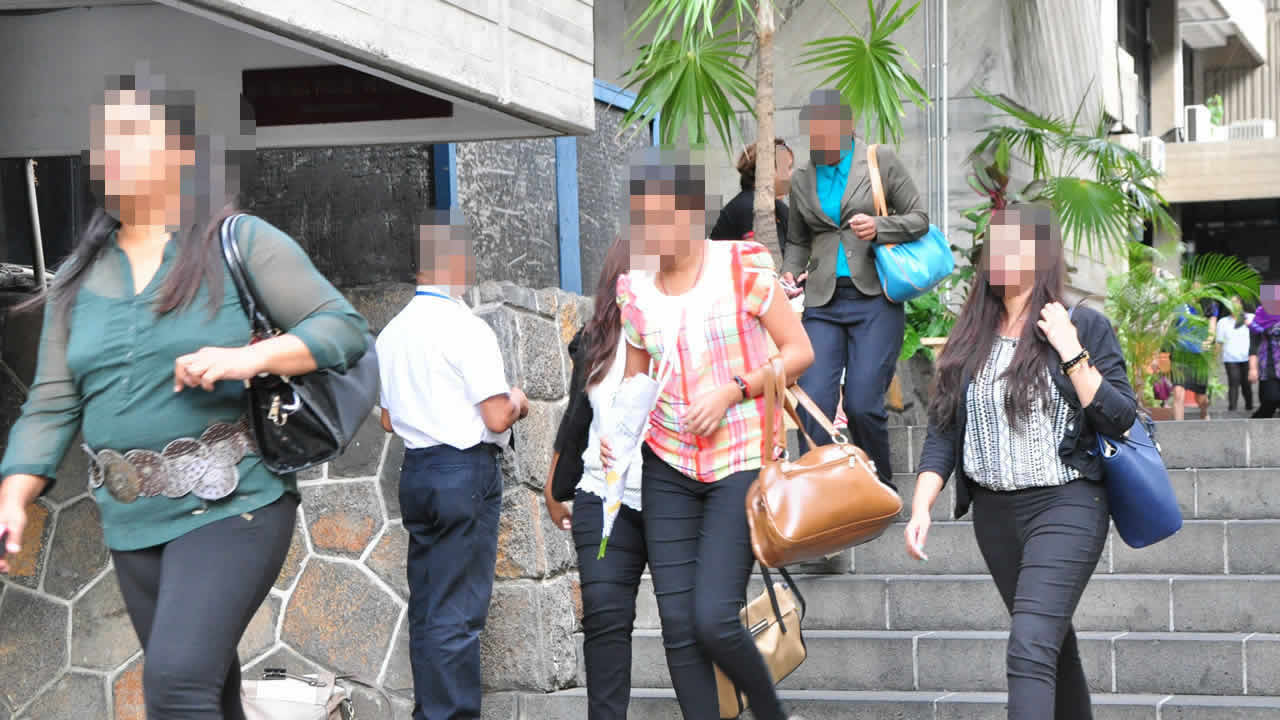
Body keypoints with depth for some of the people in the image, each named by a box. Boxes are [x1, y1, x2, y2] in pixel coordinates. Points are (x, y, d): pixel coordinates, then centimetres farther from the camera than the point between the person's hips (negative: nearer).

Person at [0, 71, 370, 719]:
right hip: (132, 524, 6)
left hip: (232, 503, -6)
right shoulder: (78, 277, 11)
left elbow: (345, 328, -5)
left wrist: (252, 356, -22)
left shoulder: (242, 244, -3)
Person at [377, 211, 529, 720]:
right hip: (467, 473, -8)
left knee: (426, 607, 13)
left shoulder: (392, 332, 9)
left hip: (416, 470, 8)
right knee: (458, 613, -4)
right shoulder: (468, 329, -14)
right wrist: (515, 401, 4)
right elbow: (498, 419, -17)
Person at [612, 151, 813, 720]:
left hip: (742, 460, -4)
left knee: (713, 619, -15)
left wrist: (732, 390, -16)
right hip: (668, 465, 4)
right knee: (677, 625, -4)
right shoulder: (635, 289, 6)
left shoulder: (742, 267, -6)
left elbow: (799, 351, -3)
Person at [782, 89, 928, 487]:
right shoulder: (802, 178, 14)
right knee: (812, 402, -10)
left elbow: (919, 218, 4)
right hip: (823, 303, 3)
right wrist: (791, 273, 4)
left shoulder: (882, 161, 3)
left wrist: (879, 227, -14)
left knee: (863, 405, -10)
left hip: (875, 300, -3)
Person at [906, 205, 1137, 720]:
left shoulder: (1084, 326, -4)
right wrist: (921, 506, -6)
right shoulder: (970, 337, 7)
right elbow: (942, 430, 6)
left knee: (1030, 647, -19)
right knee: (1054, 643, 17)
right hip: (993, 511, 5)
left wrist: (1070, 353, -15)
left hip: (1065, 505, -5)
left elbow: (1121, 420, -8)